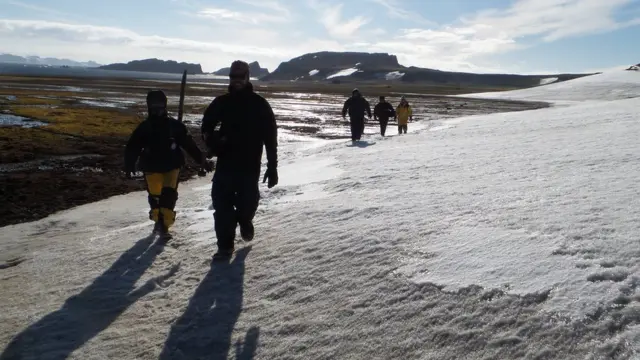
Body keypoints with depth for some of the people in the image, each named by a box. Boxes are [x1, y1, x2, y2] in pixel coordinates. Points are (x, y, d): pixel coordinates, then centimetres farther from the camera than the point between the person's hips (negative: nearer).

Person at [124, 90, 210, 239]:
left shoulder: (174, 125, -2)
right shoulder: (144, 127, 0)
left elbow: (189, 143, 1)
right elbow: (133, 147, -1)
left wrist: (201, 159, 1)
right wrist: (129, 165, -12)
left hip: (171, 166, -1)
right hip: (152, 168, 1)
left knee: (169, 195, -11)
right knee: (155, 196, 8)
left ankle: (164, 224, -6)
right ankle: (158, 220, 31)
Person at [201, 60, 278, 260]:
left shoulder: (260, 104, -3)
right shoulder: (221, 102, 5)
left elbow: (270, 137, -2)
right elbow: (207, 125, 15)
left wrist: (272, 167, -4)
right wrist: (213, 143, -8)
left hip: (250, 165, -2)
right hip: (226, 162, 2)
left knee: (248, 200, 5)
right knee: (222, 204, -3)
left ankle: (244, 220, 41)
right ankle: (225, 245, 6)